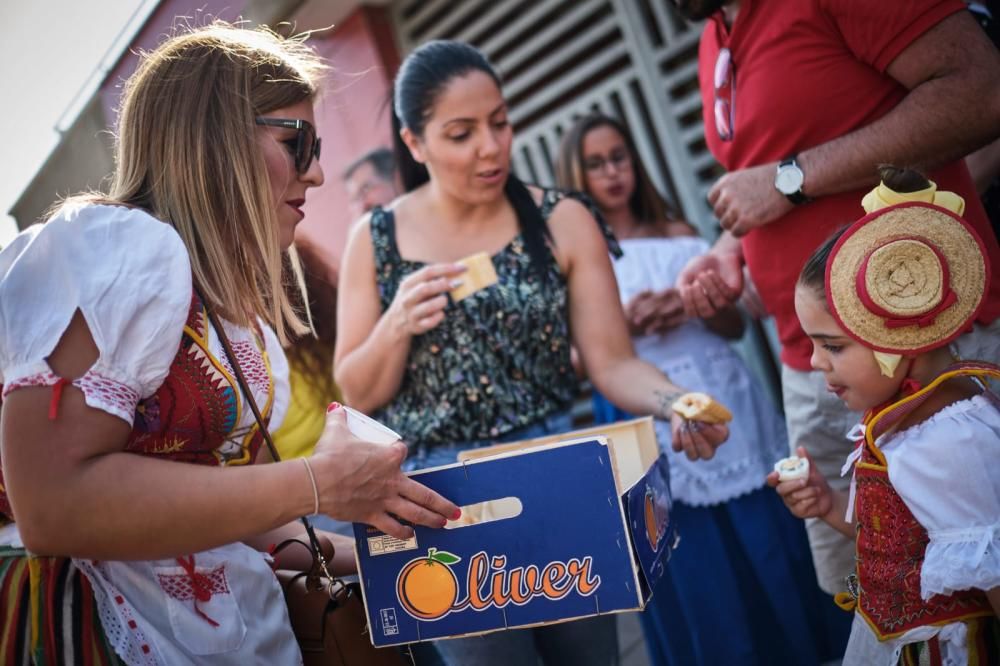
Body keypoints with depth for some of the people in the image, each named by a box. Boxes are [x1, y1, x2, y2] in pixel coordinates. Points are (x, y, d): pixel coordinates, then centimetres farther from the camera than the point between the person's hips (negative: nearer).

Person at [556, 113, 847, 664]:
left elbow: (735, 325, 11)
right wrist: (621, 325, -17)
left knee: (772, 555, 4)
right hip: (650, 427, -3)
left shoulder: (679, 235, 14)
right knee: (696, 586, 0)